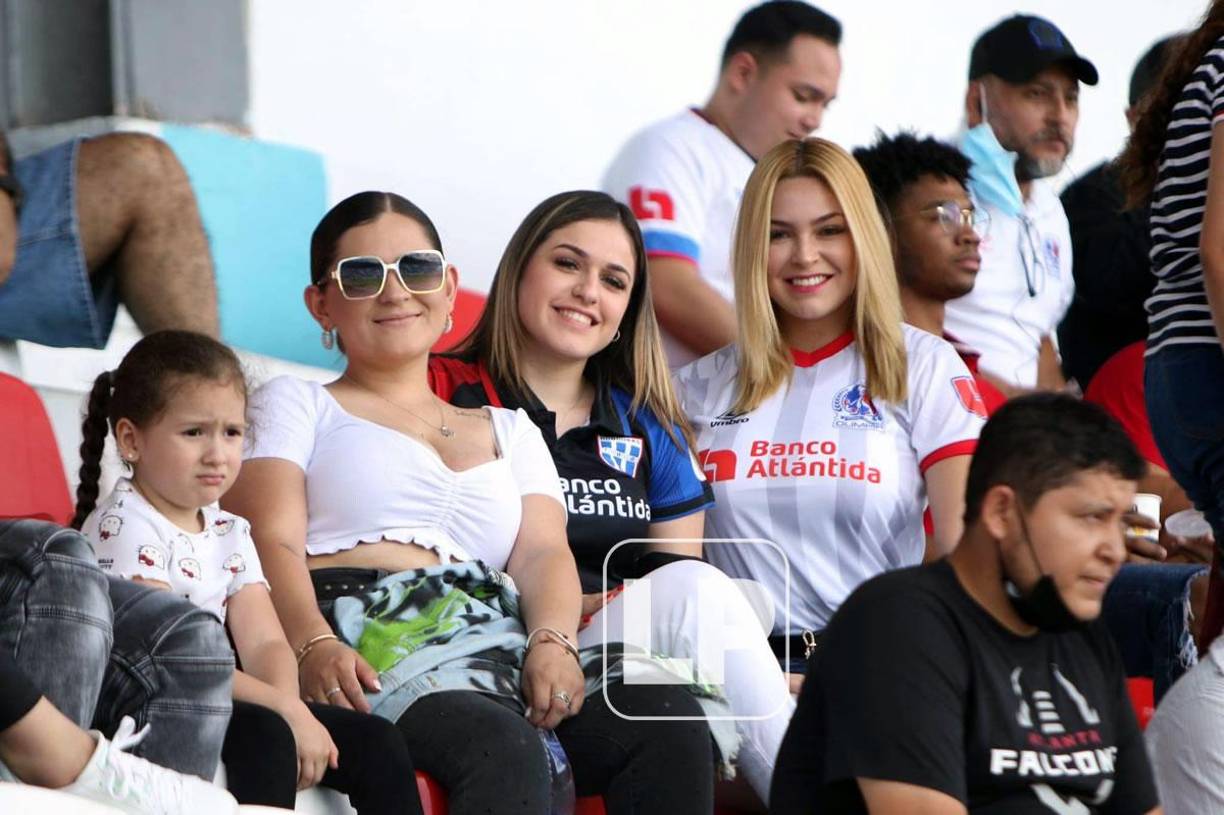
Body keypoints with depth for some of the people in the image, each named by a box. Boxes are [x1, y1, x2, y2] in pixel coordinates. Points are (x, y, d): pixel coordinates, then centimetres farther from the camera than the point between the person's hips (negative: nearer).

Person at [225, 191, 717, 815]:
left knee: (671, 722, -28)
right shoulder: (295, 406, 22)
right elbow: (271, 542, 4)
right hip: (362, 642, -4)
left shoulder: (510, 431, 32)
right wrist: (315, 647, -19)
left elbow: (543, 552, 14)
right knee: (505, 749, -39)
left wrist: (554, 642, -11)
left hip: (499, 640, 4)